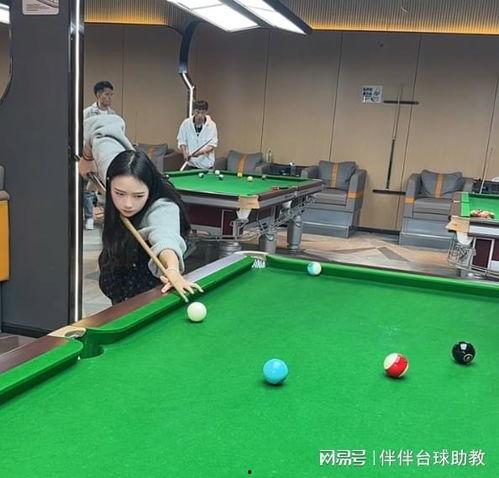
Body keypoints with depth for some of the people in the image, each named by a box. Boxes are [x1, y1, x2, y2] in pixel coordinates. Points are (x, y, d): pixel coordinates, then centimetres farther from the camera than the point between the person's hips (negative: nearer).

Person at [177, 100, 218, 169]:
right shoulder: (186, 123, -2)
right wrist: (185, 153, -12)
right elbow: (181, 141, 6)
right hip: (191, 163, 1)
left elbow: (212, 144, -8)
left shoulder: (211, 125, -7)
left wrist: (202, 152, -26)